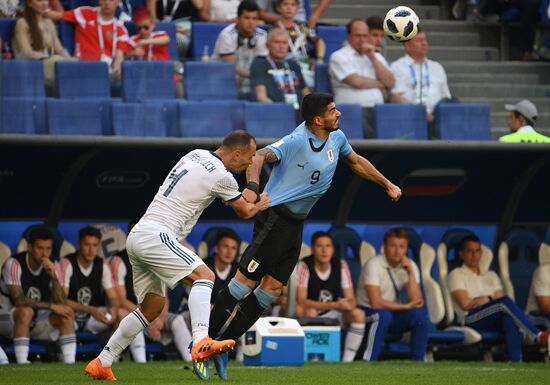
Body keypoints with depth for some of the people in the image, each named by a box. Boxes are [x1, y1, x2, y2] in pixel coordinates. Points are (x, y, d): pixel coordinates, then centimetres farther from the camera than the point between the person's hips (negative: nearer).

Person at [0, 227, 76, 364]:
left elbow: (61, 304, -13)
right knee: (26, 311, -36)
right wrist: (51, 306, -28)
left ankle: (70, 363, -20)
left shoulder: (52, 267, -4)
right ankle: (22, 364, -36)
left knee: (66, 315, -17)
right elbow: (18, 300, -29)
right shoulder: (14, 264, -19)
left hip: (37, 321, 5)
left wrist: (53, 276, -26)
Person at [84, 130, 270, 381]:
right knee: (204, 275, -20)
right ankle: (201, 343, -41)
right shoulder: (222, 177, -8)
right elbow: (245, 212, 10)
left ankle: (100, 364, 19)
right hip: (156, 236, -9)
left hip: (136, 237, 9)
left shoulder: (196, 154, 15)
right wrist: (260, 206, 32)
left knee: (153, 306, 16)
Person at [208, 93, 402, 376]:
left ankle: (225, 342, 8)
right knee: (247, 279, -11)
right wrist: (252, 185, -49)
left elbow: (356, 162, 27)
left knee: (273, 288, 3)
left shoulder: (336, 139, 8)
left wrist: (388, 185, 33)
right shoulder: (297, 141, -18)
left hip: (296, 225, 8)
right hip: (274, 217, -8)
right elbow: (261, 156, -30)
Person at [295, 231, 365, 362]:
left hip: (332, 315, 4)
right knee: (309, 312, -37)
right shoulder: (305, 266, -18)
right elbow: (301, 301, -29)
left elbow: (351, 300, -7)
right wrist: (334, 305, -36)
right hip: (310, 318, -4)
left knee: (358, 314, -21)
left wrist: (347, 305, -35)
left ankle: (347, 360, -18)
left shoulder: (341, 265, -6)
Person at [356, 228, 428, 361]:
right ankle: (368, 362, -32)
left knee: (420, 314, -22)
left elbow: (415, 301, -14)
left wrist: (410, 272, -20)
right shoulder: (374, 265, -18)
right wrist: (406, 306, -18)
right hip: (368, 313, -5)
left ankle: (418, 363, -13)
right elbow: (376, 303, -26)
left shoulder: (410, 266, -2)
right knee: (383, 316, -37)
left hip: (394, 313, 5)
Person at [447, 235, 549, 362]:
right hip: (470, 320, -4)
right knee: (505, 302, -32)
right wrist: (490, 299, 5)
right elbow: (465, 304, -3)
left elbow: (500, 300, 10)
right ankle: (539, 336, -41)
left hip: (494, 320, 4)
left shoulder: (491, 275, 28)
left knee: (509, 321, -37)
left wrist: (481, 300, -11)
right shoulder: (456, 275, 12)